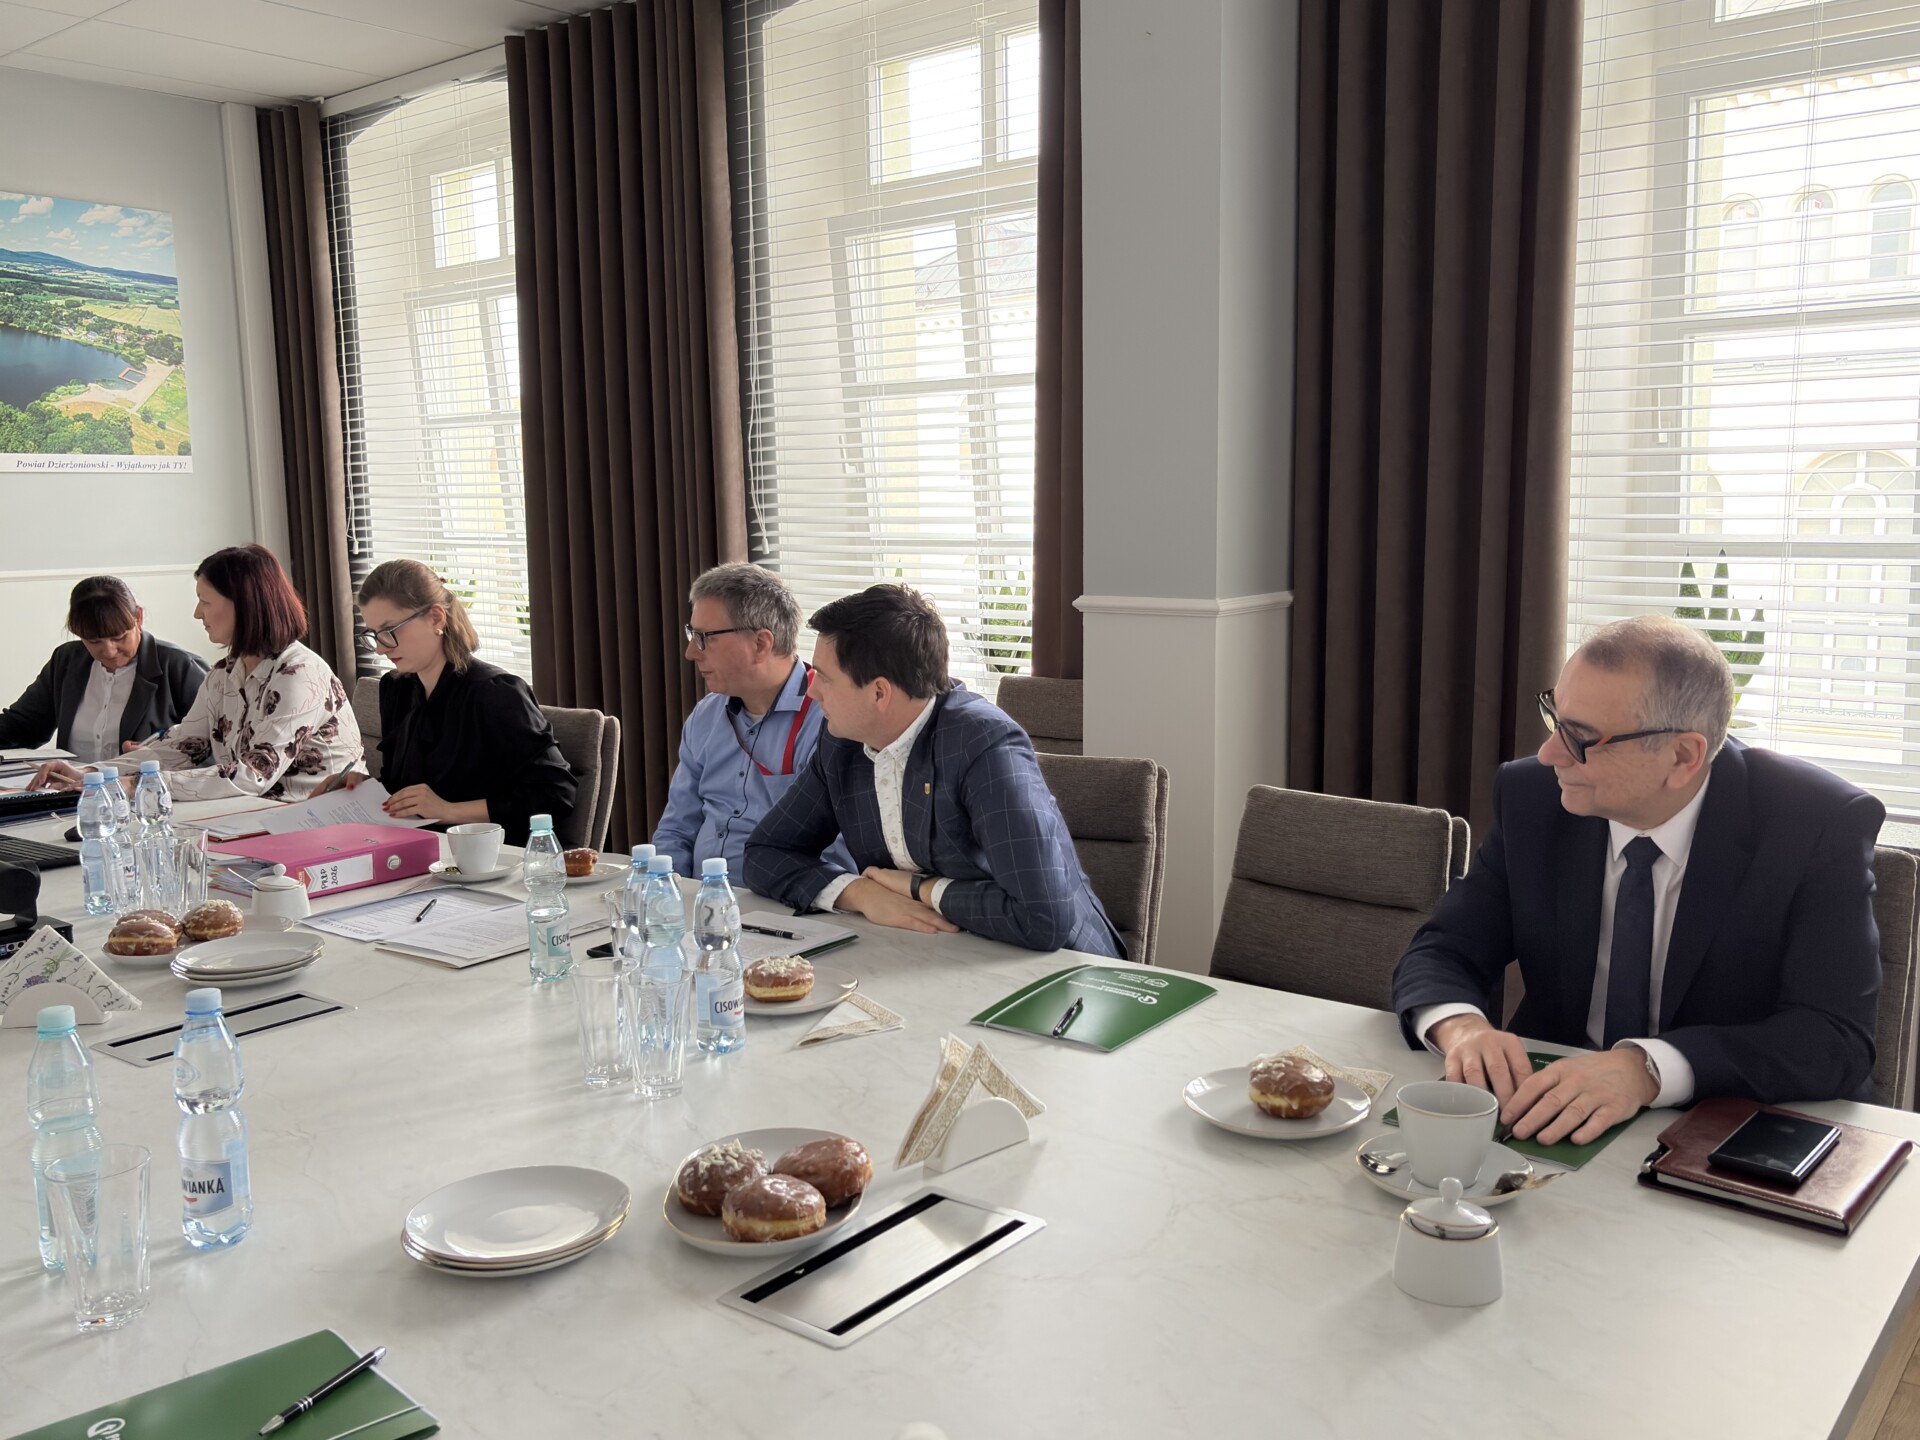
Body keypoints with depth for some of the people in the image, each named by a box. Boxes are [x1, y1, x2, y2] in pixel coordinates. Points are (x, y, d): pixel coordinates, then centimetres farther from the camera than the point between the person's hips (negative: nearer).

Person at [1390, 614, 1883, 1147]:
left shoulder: (1821, 826, -14)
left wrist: (1647, 1069, -36)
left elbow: (1837, 1040, -20)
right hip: (1560, 1119, 2)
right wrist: (1460, 1025, -26)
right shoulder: (1532, 797, -5)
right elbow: (1440, 954, -2)